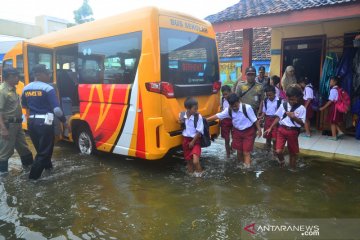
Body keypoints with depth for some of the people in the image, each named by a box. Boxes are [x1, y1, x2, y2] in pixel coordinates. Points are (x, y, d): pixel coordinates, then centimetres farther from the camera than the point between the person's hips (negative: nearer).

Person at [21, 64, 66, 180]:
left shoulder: (26, 88, 8)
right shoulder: (48, 89, -14)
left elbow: (24, 105, 23)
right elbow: (56, 109, -20)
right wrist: (64, 121, -6)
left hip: (31, 122, 8)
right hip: (44, 123, -7)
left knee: (40, 148, 24)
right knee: (44, 150, 4)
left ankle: (47, 165, 43)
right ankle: (34, 176, 7)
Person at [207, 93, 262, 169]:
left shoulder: (247, 108, -24)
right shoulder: (229, 110, -11)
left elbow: (254, 119, -15)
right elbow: (218, 116, -7)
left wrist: (259, 129, -10)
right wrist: (206, 120, -8)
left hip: (248, 131, -4)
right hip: (237, 131, 4)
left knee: (246, 152, -3)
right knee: (239, 151, 14)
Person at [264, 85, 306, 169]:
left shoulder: (301, 108, -6)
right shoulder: (283, 105, 2)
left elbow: (302, 123, -8)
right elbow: (278, 117, 8)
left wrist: (294, 117, -25)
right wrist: (270, 128, 5)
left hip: (293, 131, -1)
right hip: (281, 129, 1)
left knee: (293, 152, 13)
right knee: (278, 151, -7)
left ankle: (292, 168, 33)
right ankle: (282, 163, 24)